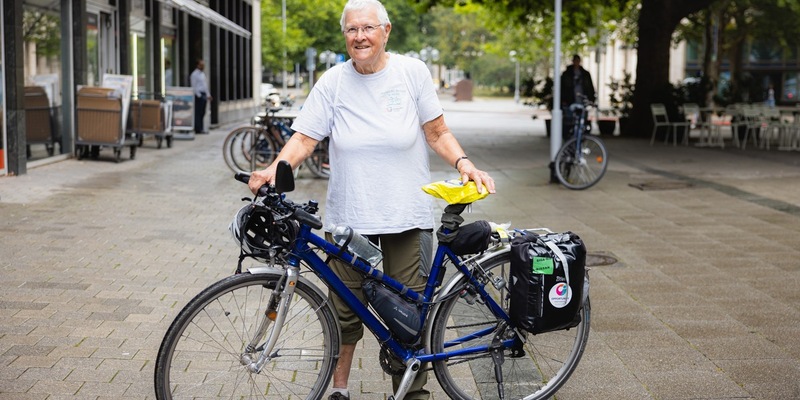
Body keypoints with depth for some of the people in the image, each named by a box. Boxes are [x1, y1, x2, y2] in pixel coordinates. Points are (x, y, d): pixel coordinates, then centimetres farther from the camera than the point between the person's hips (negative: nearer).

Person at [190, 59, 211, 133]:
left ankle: (200, 129, 12)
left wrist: (208, 95, 16)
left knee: (202, 113, 9)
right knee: (198, 113, -8)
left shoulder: (203, 74, 18)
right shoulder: (194, 74, -8)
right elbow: (194, 86, -11)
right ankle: (198, 129, -8)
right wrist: (199, 95, -15)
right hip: (198, 96, -9)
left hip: (204, 95, 9)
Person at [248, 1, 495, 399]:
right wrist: (274, 169, -22)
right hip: (347, 217, 1)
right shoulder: (333, 82, 0)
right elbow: (303, 138, -4)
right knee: (345, 308, 8)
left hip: (406, 216, -1)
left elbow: (438, 134, 3)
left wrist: (464, 163, -14)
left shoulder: (413, 72, -1)